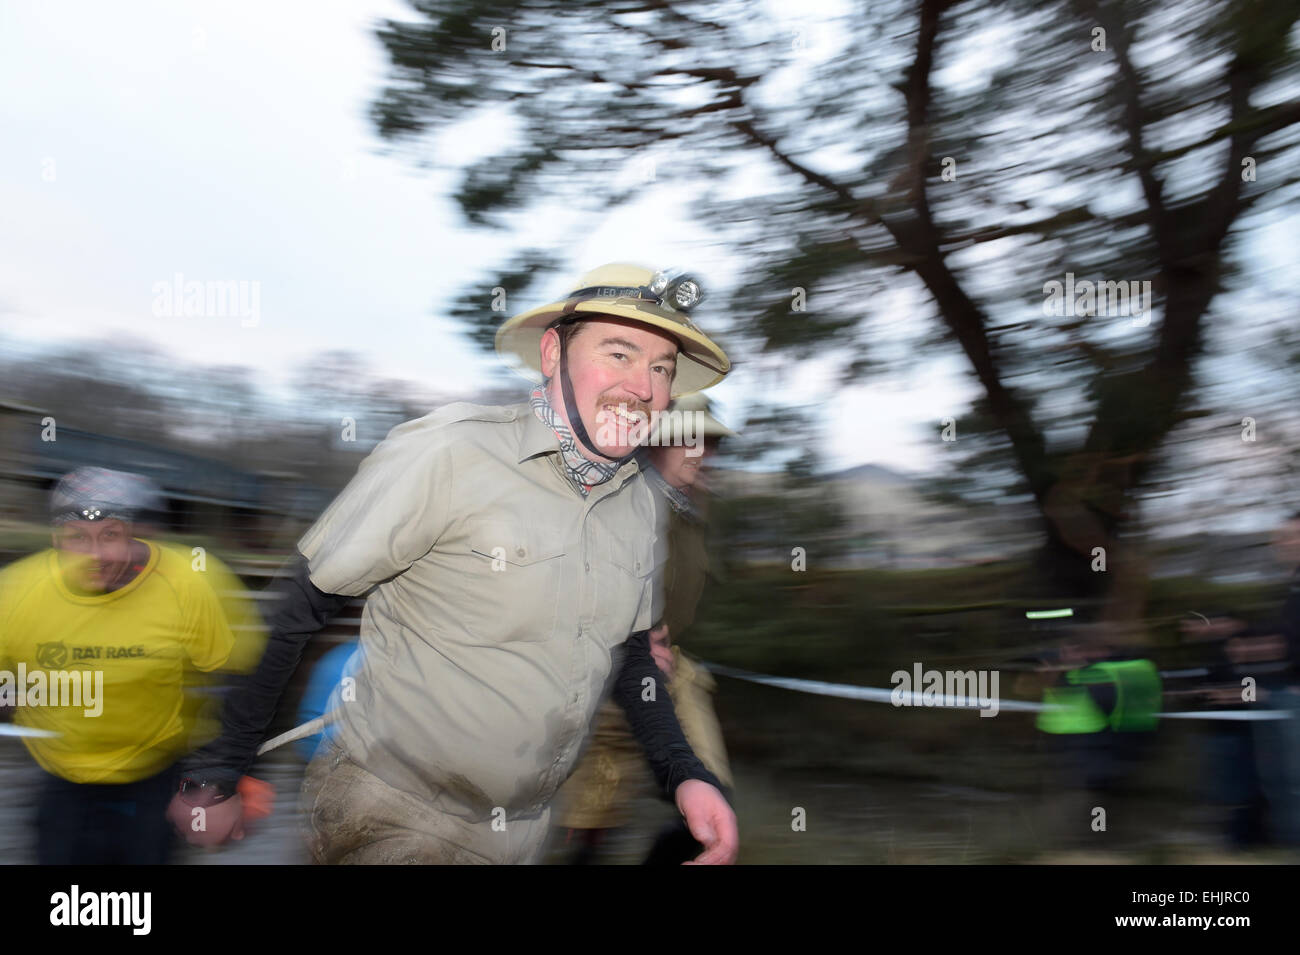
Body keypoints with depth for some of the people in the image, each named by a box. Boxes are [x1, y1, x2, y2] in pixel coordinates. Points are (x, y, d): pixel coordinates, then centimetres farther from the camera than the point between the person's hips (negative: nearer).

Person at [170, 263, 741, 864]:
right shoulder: (446, 454, -22)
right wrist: (214, 775, -15)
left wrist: (684, 774, -1)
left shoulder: (638, 501, -1)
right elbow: (294, 606, -17)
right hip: (391, 820, -6)